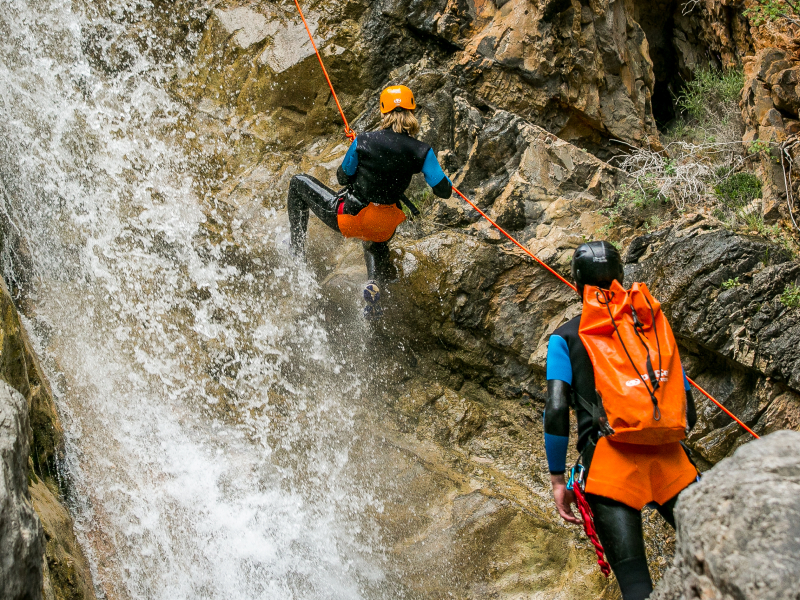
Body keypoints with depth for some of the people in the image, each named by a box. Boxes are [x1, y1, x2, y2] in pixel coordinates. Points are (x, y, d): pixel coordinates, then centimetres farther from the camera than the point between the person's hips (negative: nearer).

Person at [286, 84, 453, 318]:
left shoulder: (364, 141, -15)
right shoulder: (421, 152, -12)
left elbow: (342, 178, -1)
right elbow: (444, 191, -10)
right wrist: (445, 179, 13)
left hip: (348, 217, -2)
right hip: (384, 225, 2)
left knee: (299, 183, 21)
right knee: (376, 245, 42)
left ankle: (296, 250, 21)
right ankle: (375, 281, 7)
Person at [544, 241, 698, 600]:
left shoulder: (564, 338, 10)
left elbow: (556, 410, -1)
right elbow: (688, 409, 18)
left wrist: (557, 479, 6)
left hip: (609, 454, -2)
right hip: (667, 454, 3)